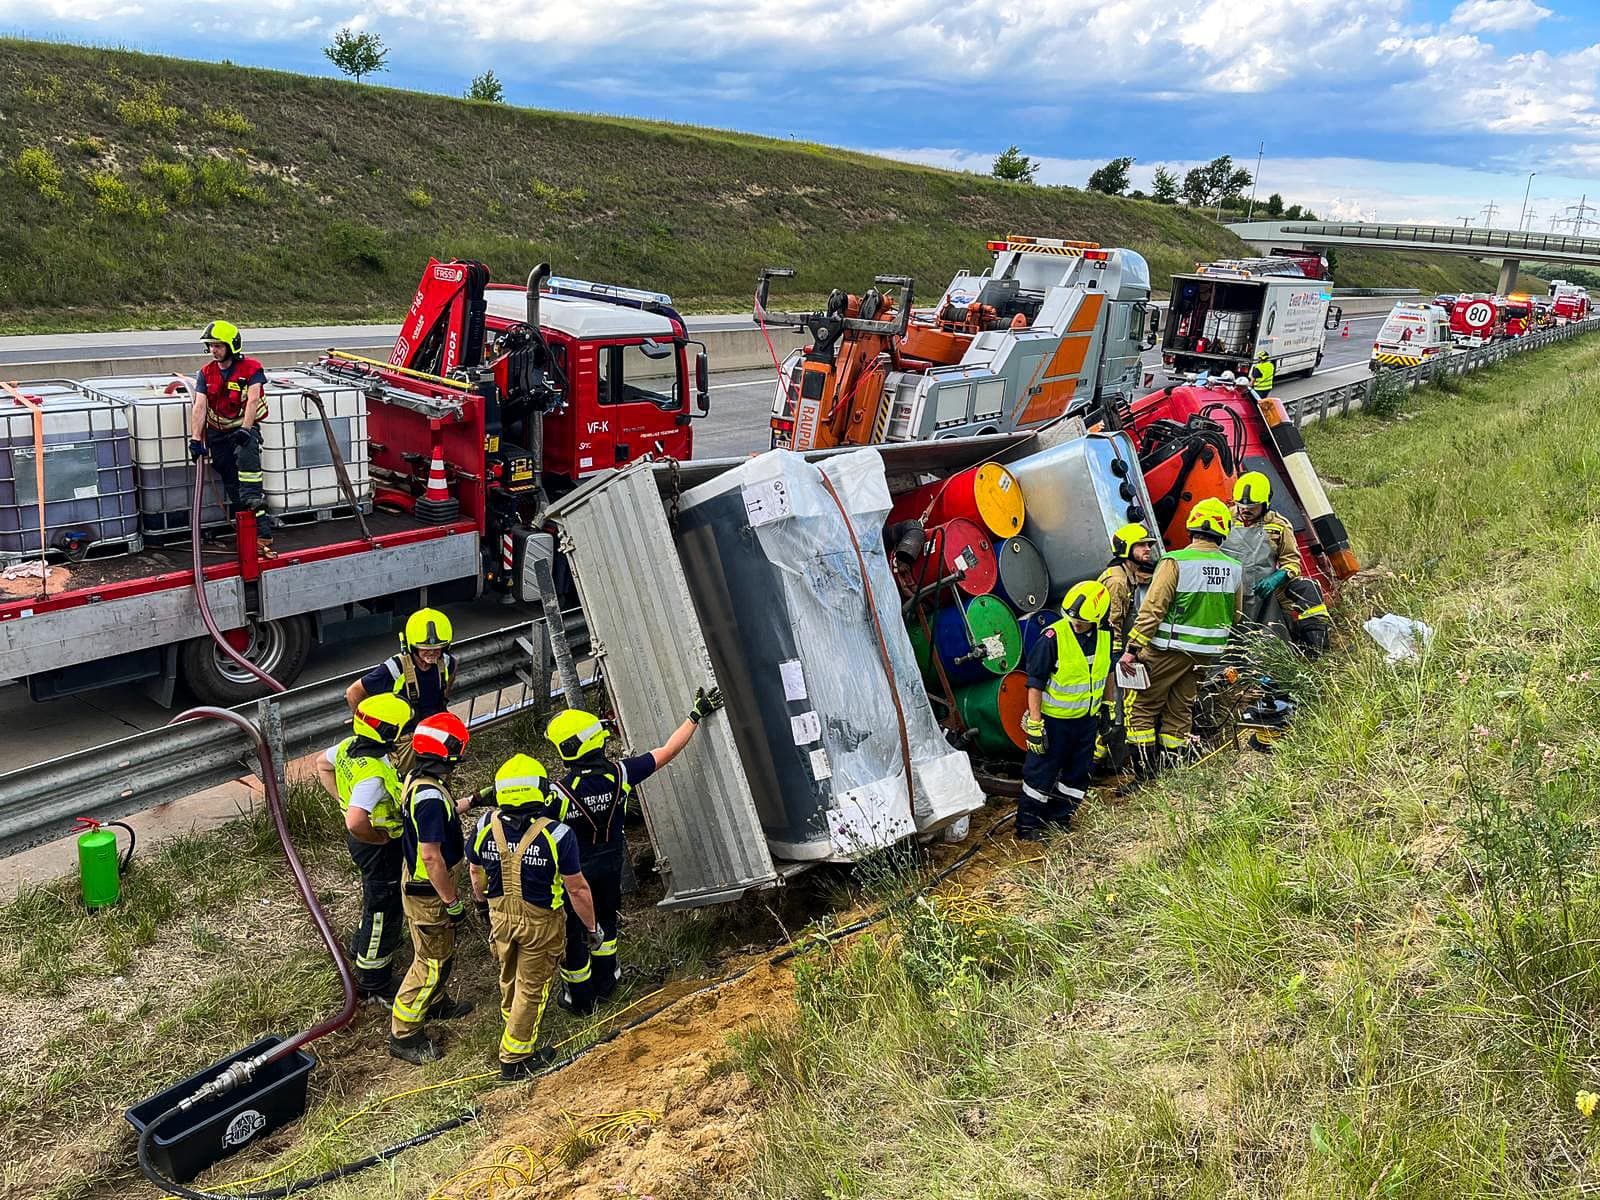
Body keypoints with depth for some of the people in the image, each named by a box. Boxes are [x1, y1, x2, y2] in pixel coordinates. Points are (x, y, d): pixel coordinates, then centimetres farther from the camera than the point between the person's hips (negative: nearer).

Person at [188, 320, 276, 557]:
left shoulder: (251, 368, -8)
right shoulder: (206, 373, 4)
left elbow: (252, 400, -21)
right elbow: (199, 406, -7)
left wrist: (245, 430, -34)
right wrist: (195, 438, -18)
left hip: (244, 427, -4)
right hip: (217, 433, 4)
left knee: (246, 451, -39)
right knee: (231, 482, -1)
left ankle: (252, 498, -39)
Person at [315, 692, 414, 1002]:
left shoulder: (350, 746, -8)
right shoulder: (375, 773, -36)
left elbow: (323, 765, 13)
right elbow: (355, 823, -44)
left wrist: (344, 799, 10)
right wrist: (379, 839, -25)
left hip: (361, 841, 9)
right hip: (380, 846, -9)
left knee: (374, 899, 32)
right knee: (383, 911, 8)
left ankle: (363, 950, 55)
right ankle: (374, 983, 25)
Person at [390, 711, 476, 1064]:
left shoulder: (418, 780, -1)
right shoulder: (431, 795, -32)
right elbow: (431, 856, -30)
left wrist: (469, 802, 31)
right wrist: (453, 902, -22)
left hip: (415, 877, 10)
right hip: (427, 891, -10)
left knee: (441, 950, 27)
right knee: (432, 961, 4)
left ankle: (436, 1003, 48)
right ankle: (403, 1035, 16)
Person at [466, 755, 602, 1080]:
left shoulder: (486, 826, -16)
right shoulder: (557, 835, -27)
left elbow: (475, 870, 3)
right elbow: (577, 889, -19)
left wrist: (481, 900, 24)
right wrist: (592, 927, -3)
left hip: (500, 916, 4)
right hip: (540, 922, -4)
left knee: (508, 976, 29)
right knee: (531, 987, 15)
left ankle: (513, 1022, 55)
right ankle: (514, 1058, 27)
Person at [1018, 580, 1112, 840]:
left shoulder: (1105, 635, -5)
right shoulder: (1053, 637, -22)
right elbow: (1035, 682, -17)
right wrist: (1034, 723, -18)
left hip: (1087, 718, 6)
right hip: (1054, 719, -6)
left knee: (1079, 772, 15)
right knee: (1041, 772, 2)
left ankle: (1059, 816, 32)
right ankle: (1027, 823, 16)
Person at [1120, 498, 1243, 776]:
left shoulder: (1175, 562, -16)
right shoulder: (1235, 569, 2)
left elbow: (1152, 609, -18)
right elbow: (1235, 615, 14)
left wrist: (1132, 648, -14)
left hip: (1169, 648, -6)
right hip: (1207, 654, 6)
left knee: (1144, 706, 5)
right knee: (1180, 709, 17)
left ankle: (1145, 771, 2)